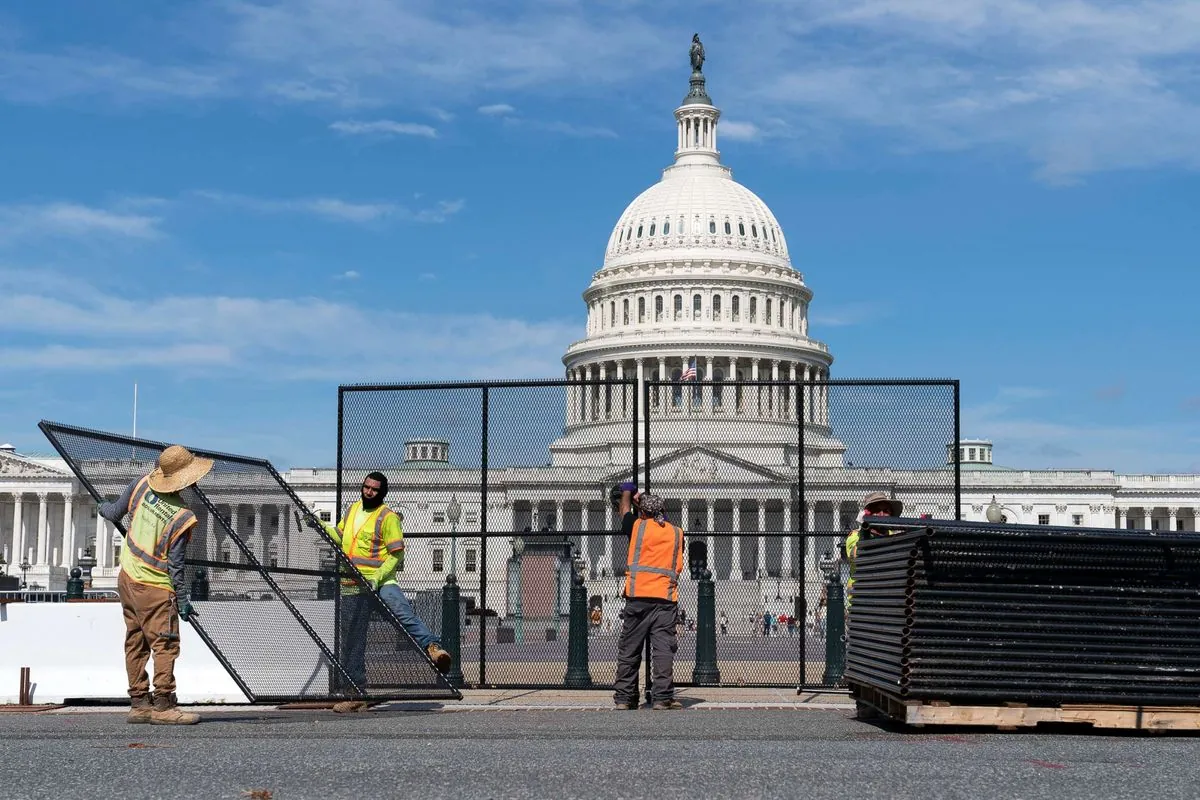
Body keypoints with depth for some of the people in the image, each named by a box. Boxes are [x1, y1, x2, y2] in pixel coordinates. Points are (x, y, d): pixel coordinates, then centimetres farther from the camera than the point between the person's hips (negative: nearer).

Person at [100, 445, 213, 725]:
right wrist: (183, 601, -7)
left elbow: (115, 512, 10)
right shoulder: (182, 517, -23)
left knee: (136, 643, 12)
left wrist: (104, 508, 34)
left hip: (127, 576, 8)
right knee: (165, 645, -4)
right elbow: (175, 565, -17)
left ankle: (139, 704, 17)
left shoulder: (143, 484, -6)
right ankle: (163, 706, -7)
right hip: (153, 587, -8)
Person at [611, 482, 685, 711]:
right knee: (663, 647, -3)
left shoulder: (638, 526, 5)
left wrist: (627, 493, 50)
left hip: (637, 596, -1)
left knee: (629, 648, 7)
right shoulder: (677, 533, 12)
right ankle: (662, 697, -10)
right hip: (666, 597, 1)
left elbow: (625, 510, 26)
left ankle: (624, 696, 10)